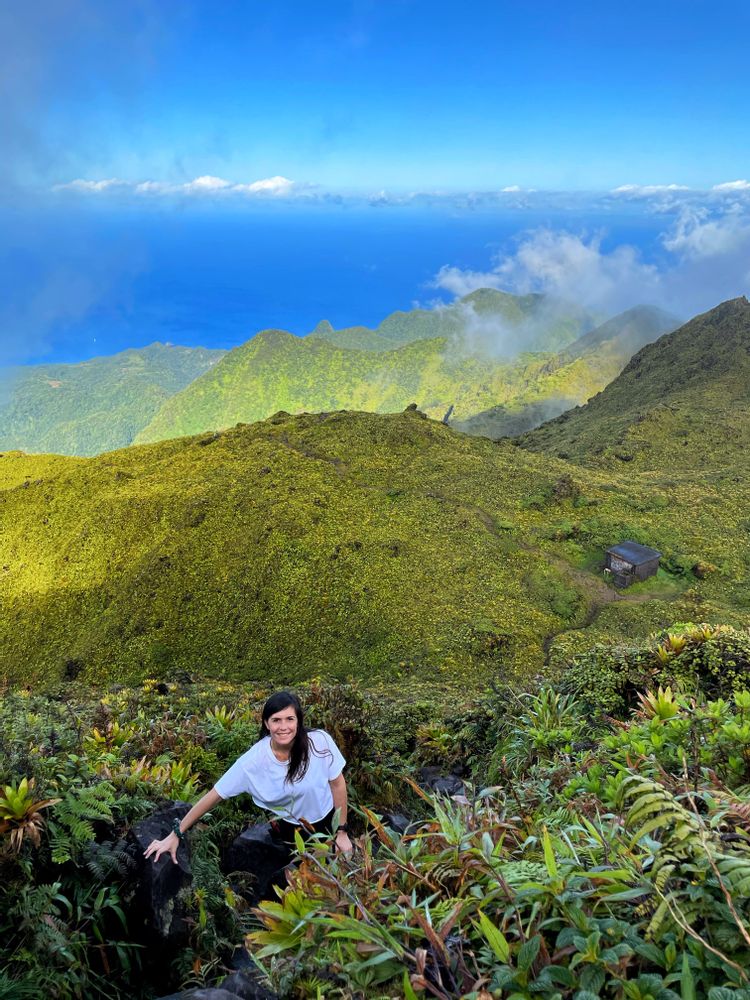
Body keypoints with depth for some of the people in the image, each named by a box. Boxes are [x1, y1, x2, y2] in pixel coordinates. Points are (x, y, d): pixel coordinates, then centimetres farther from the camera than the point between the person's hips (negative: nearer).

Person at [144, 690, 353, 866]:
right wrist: (176, 834, -16)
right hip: (289, 828, 0)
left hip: (327, 820, 0)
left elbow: (338, 784, -14)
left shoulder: (319, 742, -28)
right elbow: (214, 795, -19)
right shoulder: (254, 760, -27)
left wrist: (342, 831, -7)